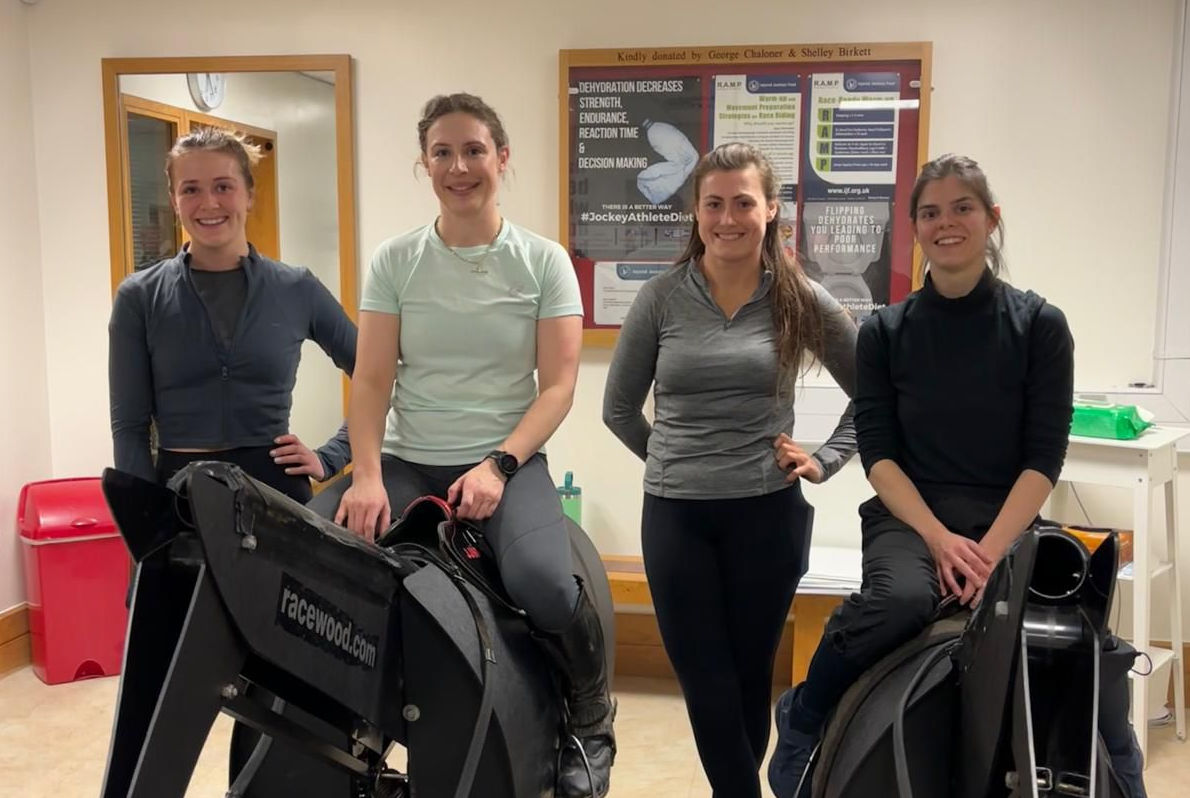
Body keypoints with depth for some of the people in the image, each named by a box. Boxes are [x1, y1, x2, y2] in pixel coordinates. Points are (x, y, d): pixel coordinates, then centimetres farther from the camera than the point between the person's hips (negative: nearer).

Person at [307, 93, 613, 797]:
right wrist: (367, 475, -14)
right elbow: (372, 379, 1)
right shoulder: (396, 260, 6)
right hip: (406, 461, 3)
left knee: (542, 583, -31)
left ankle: (591, 719, 1)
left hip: (508, 462, -2)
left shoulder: (544, 261, 2)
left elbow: (557, 386, -3)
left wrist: (498, 465, -17)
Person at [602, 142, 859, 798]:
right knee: (707, 688, 5)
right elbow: (618, 408, 9)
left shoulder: (802, 301, -1)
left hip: (768, 513, 0)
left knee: (749, 680, 13)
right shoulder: (661, 298, 0)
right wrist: (676, 460, 7)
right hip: (675, 516, 1)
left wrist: (824, 461, 0)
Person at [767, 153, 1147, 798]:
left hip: (1007, 519, 1)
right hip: (910, 515, 0)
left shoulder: (1039, 326, 4)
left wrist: (990, 550, -15)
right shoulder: (885, 331, 7)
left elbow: (1043, 457, -1)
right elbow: (877, 452, 1)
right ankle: (801, 718, -9)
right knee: (901, 599, -35)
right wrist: (939, 537, -14)